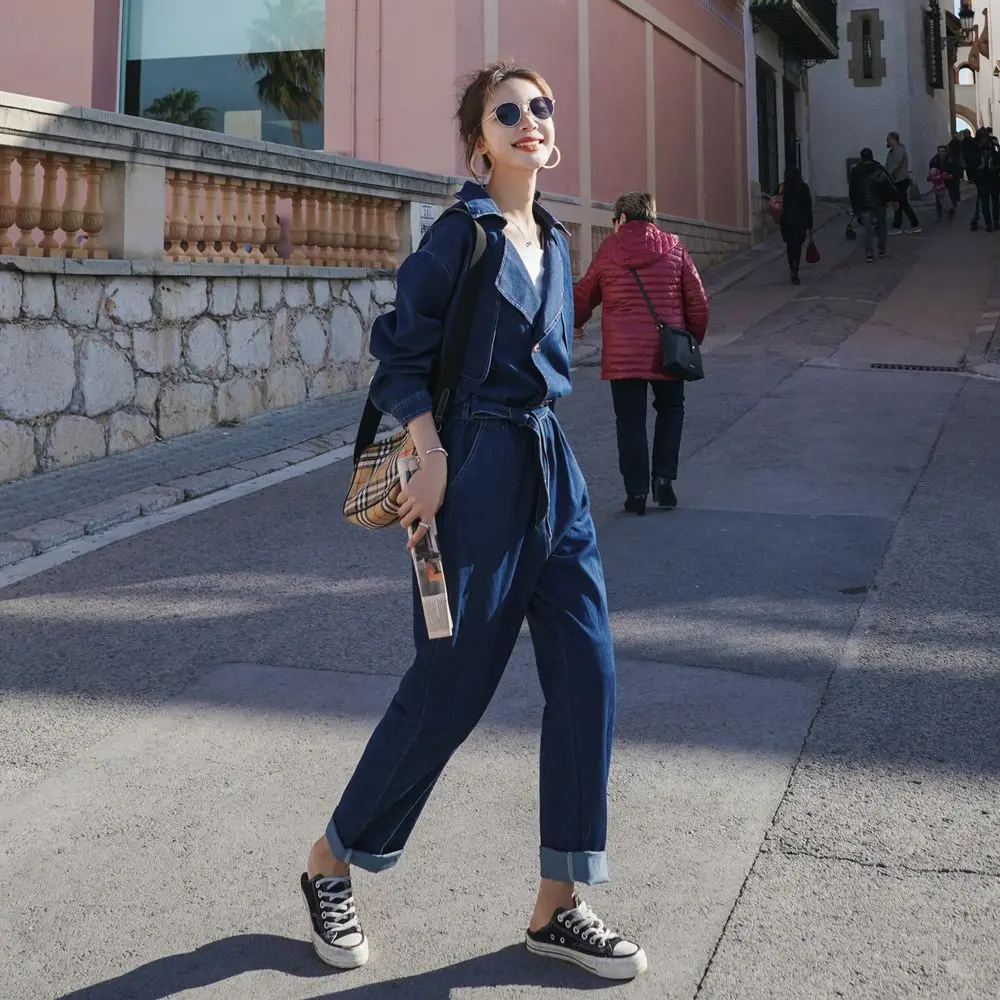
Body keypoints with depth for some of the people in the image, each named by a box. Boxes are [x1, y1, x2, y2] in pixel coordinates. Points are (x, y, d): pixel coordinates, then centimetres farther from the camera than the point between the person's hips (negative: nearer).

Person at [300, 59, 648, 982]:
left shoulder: (554, 241, 14)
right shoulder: (461, 233, -7)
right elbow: (402, 352, -8)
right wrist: (432, 455, -17)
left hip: (551, 467, 8)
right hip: (476, 469, -7)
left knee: (586, 675, 2)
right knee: (451, 684, -1)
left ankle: (557, 908, 14)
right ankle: (330, 864, 22)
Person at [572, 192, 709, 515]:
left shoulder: (609, 249, 3)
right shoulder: (673, 247, 4)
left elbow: (583, 297, 9)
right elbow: (697, 302, 5)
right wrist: (694, 340, 19)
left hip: (621, 351, -1)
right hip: (667, 350, 1)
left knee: (630, 418, 7)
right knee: (670, 409, 19)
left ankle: (636, 491, 5)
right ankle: (664, 477, 8)